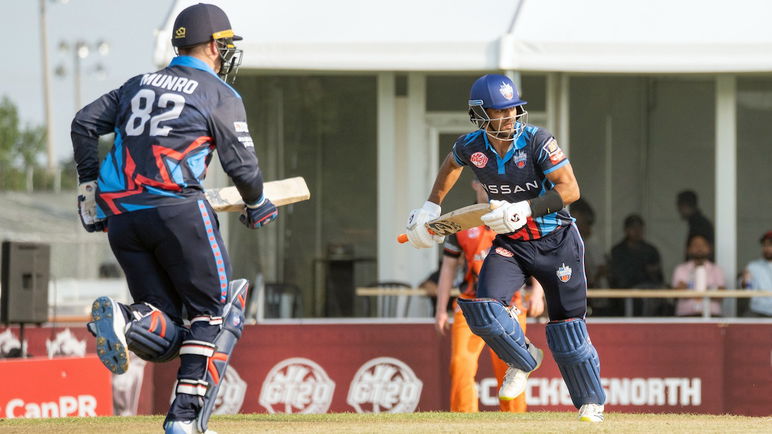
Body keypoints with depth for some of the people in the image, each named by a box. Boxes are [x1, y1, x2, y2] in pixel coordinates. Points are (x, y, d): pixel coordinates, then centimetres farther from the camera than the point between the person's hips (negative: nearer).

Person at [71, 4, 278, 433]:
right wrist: (257, 205, 19)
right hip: (176, 208, -6)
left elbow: (84, 123, 15)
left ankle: (123, 320, -26)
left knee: (163, 336, 8)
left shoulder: (138, 85, 21)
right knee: (214, 309, 5)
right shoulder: (219, 94, 5)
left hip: (120, 217, 6)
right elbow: (241, 165, 0)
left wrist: (89, 184, 20)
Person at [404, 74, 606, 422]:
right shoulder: (471, 146, -7)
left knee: (567, 327, -2)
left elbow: (570, 189, -24)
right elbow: (452, 165, 18)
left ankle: (591, 403, 16)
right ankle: (523, 359, 11)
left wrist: (524, 210, -33)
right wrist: (431, 207, 15)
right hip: (509, 245, 3)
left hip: (555, 242, -3)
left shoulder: (536, 141, -20)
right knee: (482, 309, -18)